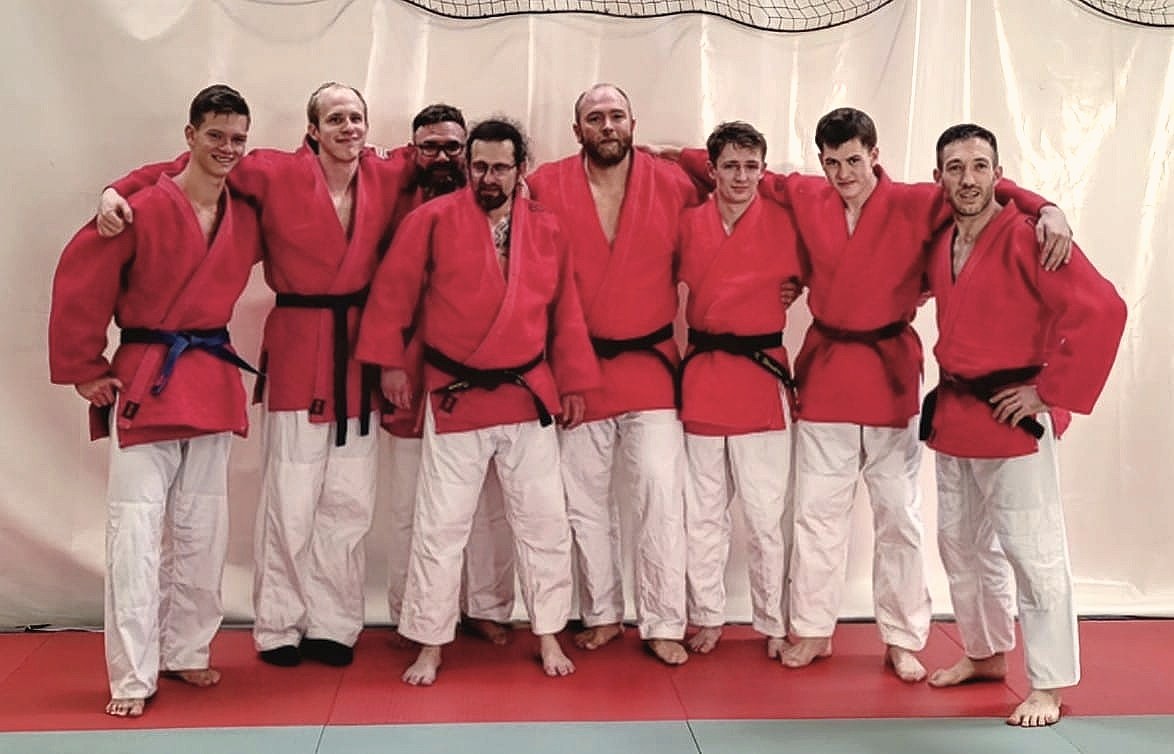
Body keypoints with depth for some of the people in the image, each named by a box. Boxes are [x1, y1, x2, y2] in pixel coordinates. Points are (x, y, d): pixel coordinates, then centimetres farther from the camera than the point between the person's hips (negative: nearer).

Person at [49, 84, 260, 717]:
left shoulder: (246, 216, 5)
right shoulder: (144, 210, -11)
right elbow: (79, 285, -10)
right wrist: (85, 371, -6)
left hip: (213, 382, 6)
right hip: (143, 380, -5)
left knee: (201, 530, 12)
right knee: (137, 529, -6)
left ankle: (186, 651, 27)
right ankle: (132, 678, 1)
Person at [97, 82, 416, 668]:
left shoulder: (386, 177, 3)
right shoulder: (276, 174, -6)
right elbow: (194, 167, -3)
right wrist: (121, 190, -17)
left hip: (360, 353, 4)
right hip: (297, 350, -4)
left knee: (349, 503, 9)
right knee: (290, 502, 1)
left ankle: (332, 625, 23)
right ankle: (278, 628, 17)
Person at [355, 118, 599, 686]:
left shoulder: (547, 231, 3)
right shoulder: (433, 220, -6)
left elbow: (565, 312, 8)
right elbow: (392, 292, -4)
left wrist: (573, 382, 7)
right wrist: (391, 362, -6)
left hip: (529, 397, 3)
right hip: (454, 398, -2)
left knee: (544, 522, 9)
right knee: (440, 526, 4)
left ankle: (548, 637, 26)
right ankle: (430, 646, 18)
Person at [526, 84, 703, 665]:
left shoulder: (673, 187, -1)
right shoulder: (545, 187, -3)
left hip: (651, 365, 0)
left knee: (662, 497, -5)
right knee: (585, 502, 10)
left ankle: (663, 625, 8)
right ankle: (601, 616, 27)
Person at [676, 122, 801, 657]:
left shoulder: (783, 222, -2)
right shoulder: (688, 223, 3)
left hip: (762, 375, -2)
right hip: (701, 376, 2)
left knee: (766, 514, 3)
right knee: (702, 512, 11)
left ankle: (773, 624, 18)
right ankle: (707, 618, 25)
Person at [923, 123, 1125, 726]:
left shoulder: (1026, 237, -16)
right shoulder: (941, 242, 7)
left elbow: (1102, 310, -24)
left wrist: (1049, 390, -19)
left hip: (1012, 416, -8)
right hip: (954, 414, 8)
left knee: (1033, 551, -4)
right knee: (961, 543, 18)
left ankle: (1049, 685, 8)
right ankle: (985, 654, 35)